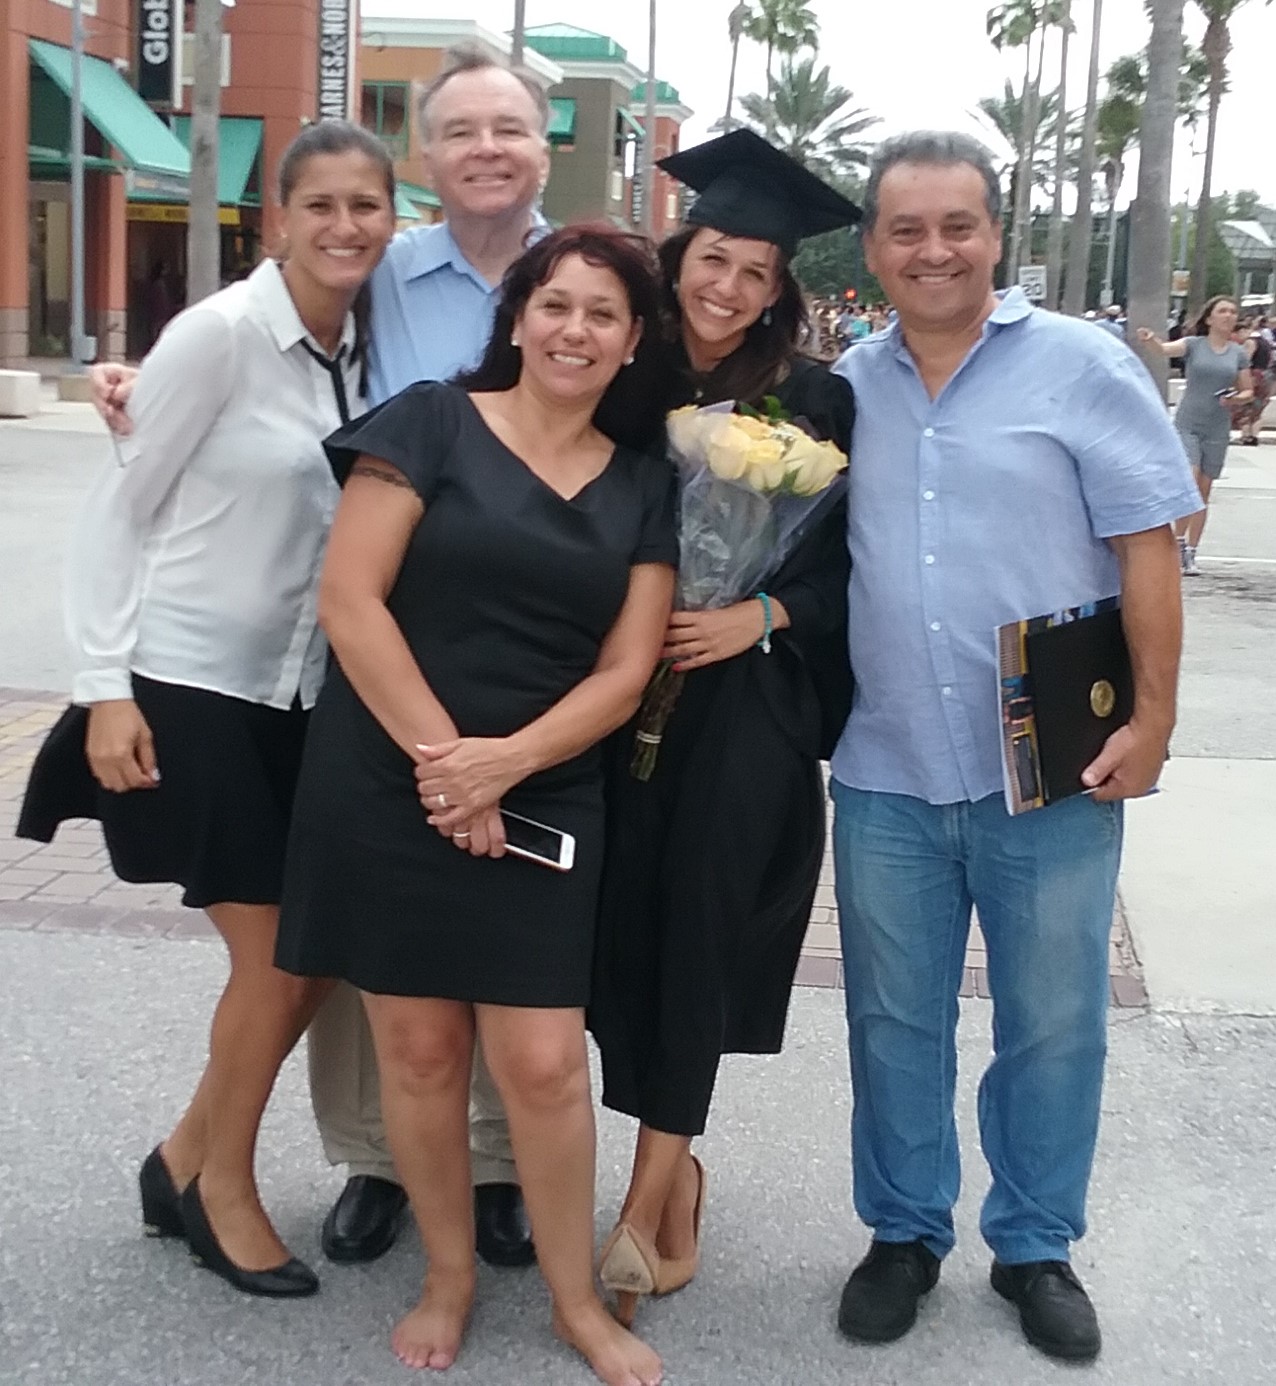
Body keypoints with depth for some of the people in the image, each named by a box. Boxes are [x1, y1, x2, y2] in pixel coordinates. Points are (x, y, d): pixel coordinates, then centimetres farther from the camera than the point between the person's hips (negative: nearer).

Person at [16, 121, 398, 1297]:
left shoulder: (368, 351, 5)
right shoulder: (220, 333, -14)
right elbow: (120, 509, -11)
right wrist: (104, 685, -15)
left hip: (301, 694, 7)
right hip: (187, 686, -7)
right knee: (275, 957, -4)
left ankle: (188, 1160, 28)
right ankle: (220, 1184, 21)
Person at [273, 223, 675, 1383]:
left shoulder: (643, 484, 8)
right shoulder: (431, 423, -2)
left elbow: (625, 670, 2)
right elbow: (350, 601, -9)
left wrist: (504, 762, -13)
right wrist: (440, 759, -13)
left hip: (545, 803, 2)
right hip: (386, 788, -1)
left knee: (544, 1063, -1)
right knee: (419, 1048, 6)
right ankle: (449, 1278, 26)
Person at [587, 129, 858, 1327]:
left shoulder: (813, 401, 0)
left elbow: (848, 558, 1)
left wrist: (761, 617, -13)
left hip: (748, 709, -2)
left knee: (698, 931, -6)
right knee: (628, 927, 3)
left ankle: (647, 1194, 3)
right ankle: (674, 1173, 21)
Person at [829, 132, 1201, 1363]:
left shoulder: (1082, 367, -5)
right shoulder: (843, 390, 6)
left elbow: (1147, 550, -6)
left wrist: (1151, 720, -10)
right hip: (884, 771, 3)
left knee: (1052, 1023, 10)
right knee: (894, 1018, 13)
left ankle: (1034, 1246, 29)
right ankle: (904, 1232, 31)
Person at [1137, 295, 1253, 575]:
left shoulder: (1238, 353, 6)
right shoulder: (1194, 344, -2)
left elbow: (1248, 391, 14)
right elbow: (1167, 349, -21)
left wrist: (1237, 398, -9)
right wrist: (1153, 340, -43)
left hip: (1217, 430, 3)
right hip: (1187, 424, -3)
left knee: (1203, 491, 7)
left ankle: (1190, 553, 16)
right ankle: (1179, 542, -1)